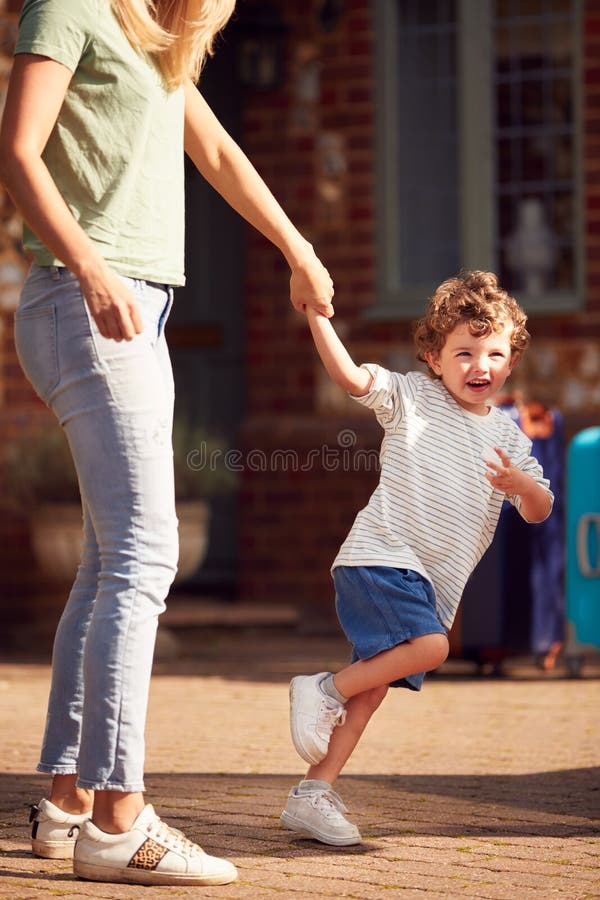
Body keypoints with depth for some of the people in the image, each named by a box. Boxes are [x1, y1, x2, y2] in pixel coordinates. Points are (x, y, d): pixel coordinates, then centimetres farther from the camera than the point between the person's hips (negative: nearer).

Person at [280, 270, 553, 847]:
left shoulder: (507, 436, 15)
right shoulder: (412, 397, 0)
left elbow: (539, 511, 13)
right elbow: (350, 376, -14)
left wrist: (521, 484, -10)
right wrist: (317, 315, -28)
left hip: (434, 584, 6)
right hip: (381, 557, -6)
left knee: (374, 684, 4)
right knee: (430, 647, -27)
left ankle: (312, 796, 7)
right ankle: (323, 691, -10)